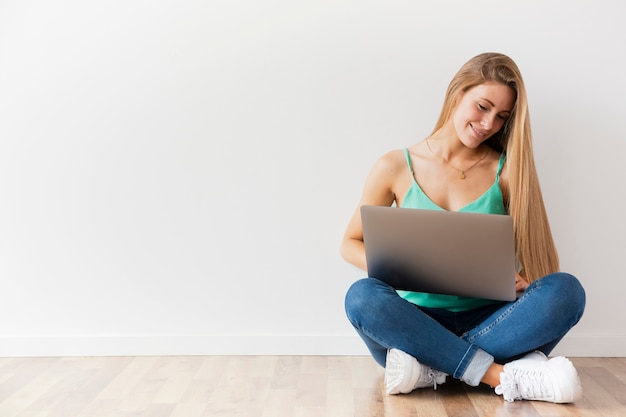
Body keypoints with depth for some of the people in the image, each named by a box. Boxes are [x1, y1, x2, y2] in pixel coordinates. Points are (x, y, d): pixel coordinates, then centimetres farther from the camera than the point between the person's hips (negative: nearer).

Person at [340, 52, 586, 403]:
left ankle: (433, 368, -28)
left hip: (487, 320, 1)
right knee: (363, 296, -32)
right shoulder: (395, 168, 2)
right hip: (419, 320, 0)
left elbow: (536, 253, 8)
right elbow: (351, 243, 10)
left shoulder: (506, 171, 4)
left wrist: (521, 281, -16)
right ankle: (504, 375, -30)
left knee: (566, 290, -27)